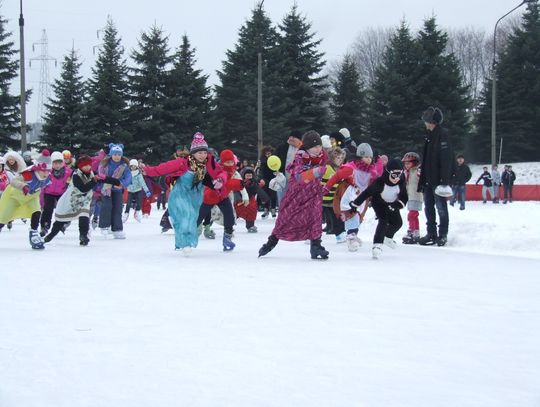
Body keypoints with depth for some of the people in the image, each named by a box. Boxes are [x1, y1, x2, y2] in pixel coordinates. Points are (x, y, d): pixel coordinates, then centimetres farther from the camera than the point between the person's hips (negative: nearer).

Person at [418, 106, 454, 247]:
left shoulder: (443, 134, -10)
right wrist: (422, 179, 19)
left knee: (441, 207, -2)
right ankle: (431, 234, 17)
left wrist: (444, 180, -23)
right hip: (428, 179, 9)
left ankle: (443, 235, 4)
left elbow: (446, 158, -17)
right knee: (429, 207, 10)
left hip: (438, 179, -9)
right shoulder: (429, 135, 17)